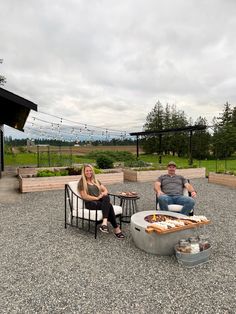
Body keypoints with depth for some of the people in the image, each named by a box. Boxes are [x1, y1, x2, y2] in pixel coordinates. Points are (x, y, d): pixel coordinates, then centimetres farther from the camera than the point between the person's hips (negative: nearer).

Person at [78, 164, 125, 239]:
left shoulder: (96, 181, 23)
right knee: (109, 205, -31)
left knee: (106, 197, -33)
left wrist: (103, 194, -7)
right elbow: (84, 196, -8)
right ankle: (116, 228, -32)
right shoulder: (82, 183, 3)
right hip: (90, 203, -5)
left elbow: (105, 190, 17)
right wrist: (97, 198, -16)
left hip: (101, 201, 5)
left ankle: (105, 222, -43)